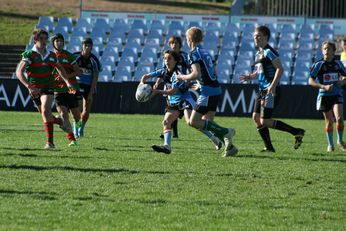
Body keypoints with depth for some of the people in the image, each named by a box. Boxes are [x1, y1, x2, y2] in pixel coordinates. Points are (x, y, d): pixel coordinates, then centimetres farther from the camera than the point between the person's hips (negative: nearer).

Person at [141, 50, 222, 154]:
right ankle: (167, 146, -18)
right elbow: (146, 76, 7)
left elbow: (173, 91, -26)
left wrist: (158, 92, -27)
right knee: (166, 122, -9)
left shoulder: (177, 73, -18)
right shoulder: (164, 72, 2)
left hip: (184, 100, -8)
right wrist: (142, 83, -14)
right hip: (173, 103, 8)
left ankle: (214, 139, -18)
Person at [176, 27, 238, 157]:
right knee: (206, 123, 11)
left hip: (208, 92, -9)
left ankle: (225, 132, -13)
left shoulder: (193, 54, -8)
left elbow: (197, 74, -20)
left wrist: (183, 77, -3)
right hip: (216, 89, 9)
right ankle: (229, 147, 3)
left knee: (193, 122, -7)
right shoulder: (205, 53, 20)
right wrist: (192, 81, 28)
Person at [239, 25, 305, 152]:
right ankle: (269, 147, 12)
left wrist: (273, 85, -28)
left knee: (265, 122, -11)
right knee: (256, 117, 6)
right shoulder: (258, 54, 17)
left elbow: (280, 69, -20)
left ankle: (297, 132, -4)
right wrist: (249, 76, 9)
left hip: (271, 91, -10)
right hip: (262, 90, 10)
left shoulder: (269, 52, -12)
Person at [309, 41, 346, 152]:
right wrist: (324, 87, -21)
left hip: (337, 95, 1)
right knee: (329, 121, 5)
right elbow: (311, 81, -10)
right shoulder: (318, 65, -7)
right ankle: (330, 144, 23)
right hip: (324, 96, -1)